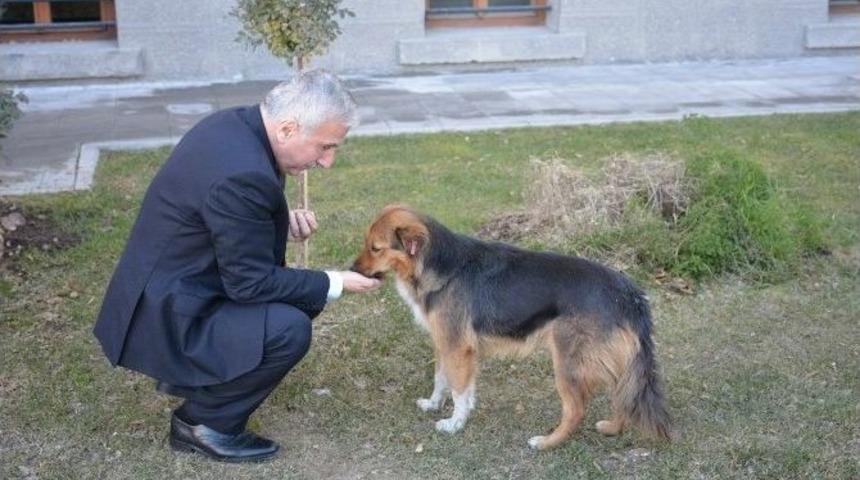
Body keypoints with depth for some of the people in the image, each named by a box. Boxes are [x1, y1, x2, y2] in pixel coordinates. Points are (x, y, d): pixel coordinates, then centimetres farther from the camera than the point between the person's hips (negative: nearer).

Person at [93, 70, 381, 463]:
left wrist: (282, 220, 0)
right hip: (165, 317, -10)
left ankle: (188, 374, 21)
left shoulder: (235, 125, -1)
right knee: (290, 328, -23)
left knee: (295, 297, 14)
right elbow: (251, 283, -22)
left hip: (168, 286, 10)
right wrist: (334, 285, -13)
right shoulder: (242, 173, -30)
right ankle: (203, 423, -2)